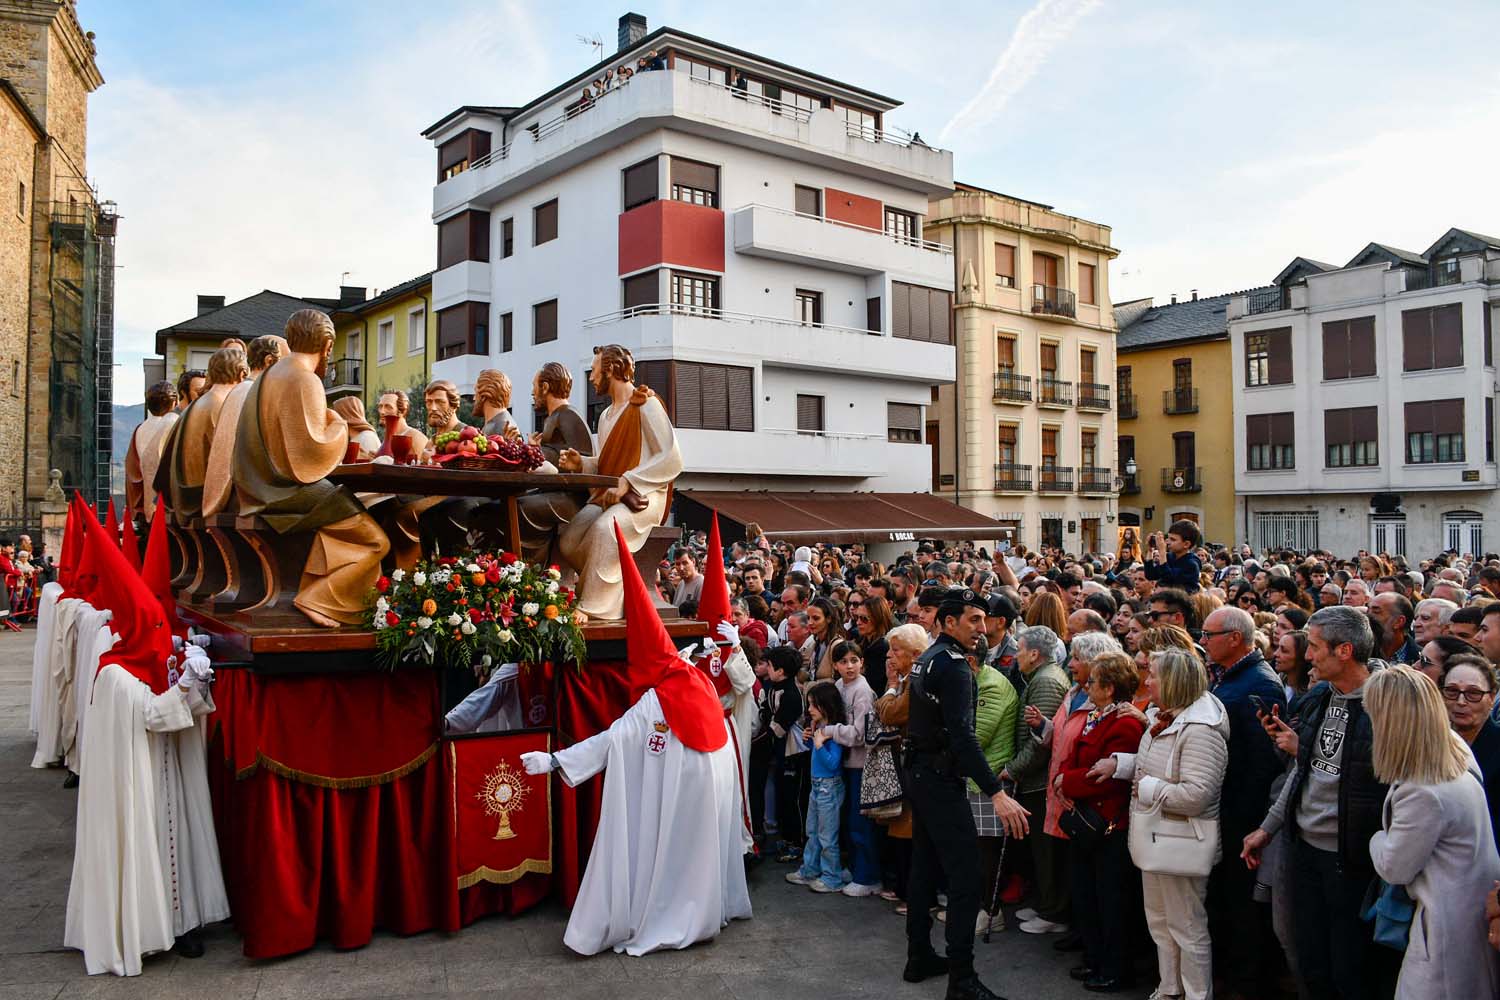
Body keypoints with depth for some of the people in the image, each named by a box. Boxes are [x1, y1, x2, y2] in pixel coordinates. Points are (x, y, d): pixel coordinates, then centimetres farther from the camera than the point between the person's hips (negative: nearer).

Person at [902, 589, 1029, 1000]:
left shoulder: (927, 658, 11)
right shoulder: (953, 663, -19)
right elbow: (962, 735, -28)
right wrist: (996, 792, -32)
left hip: (921, 772, 10)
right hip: (941, 779, -10)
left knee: (925, 865, 16)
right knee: (965, 874, -8)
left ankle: (919, 957, 25)